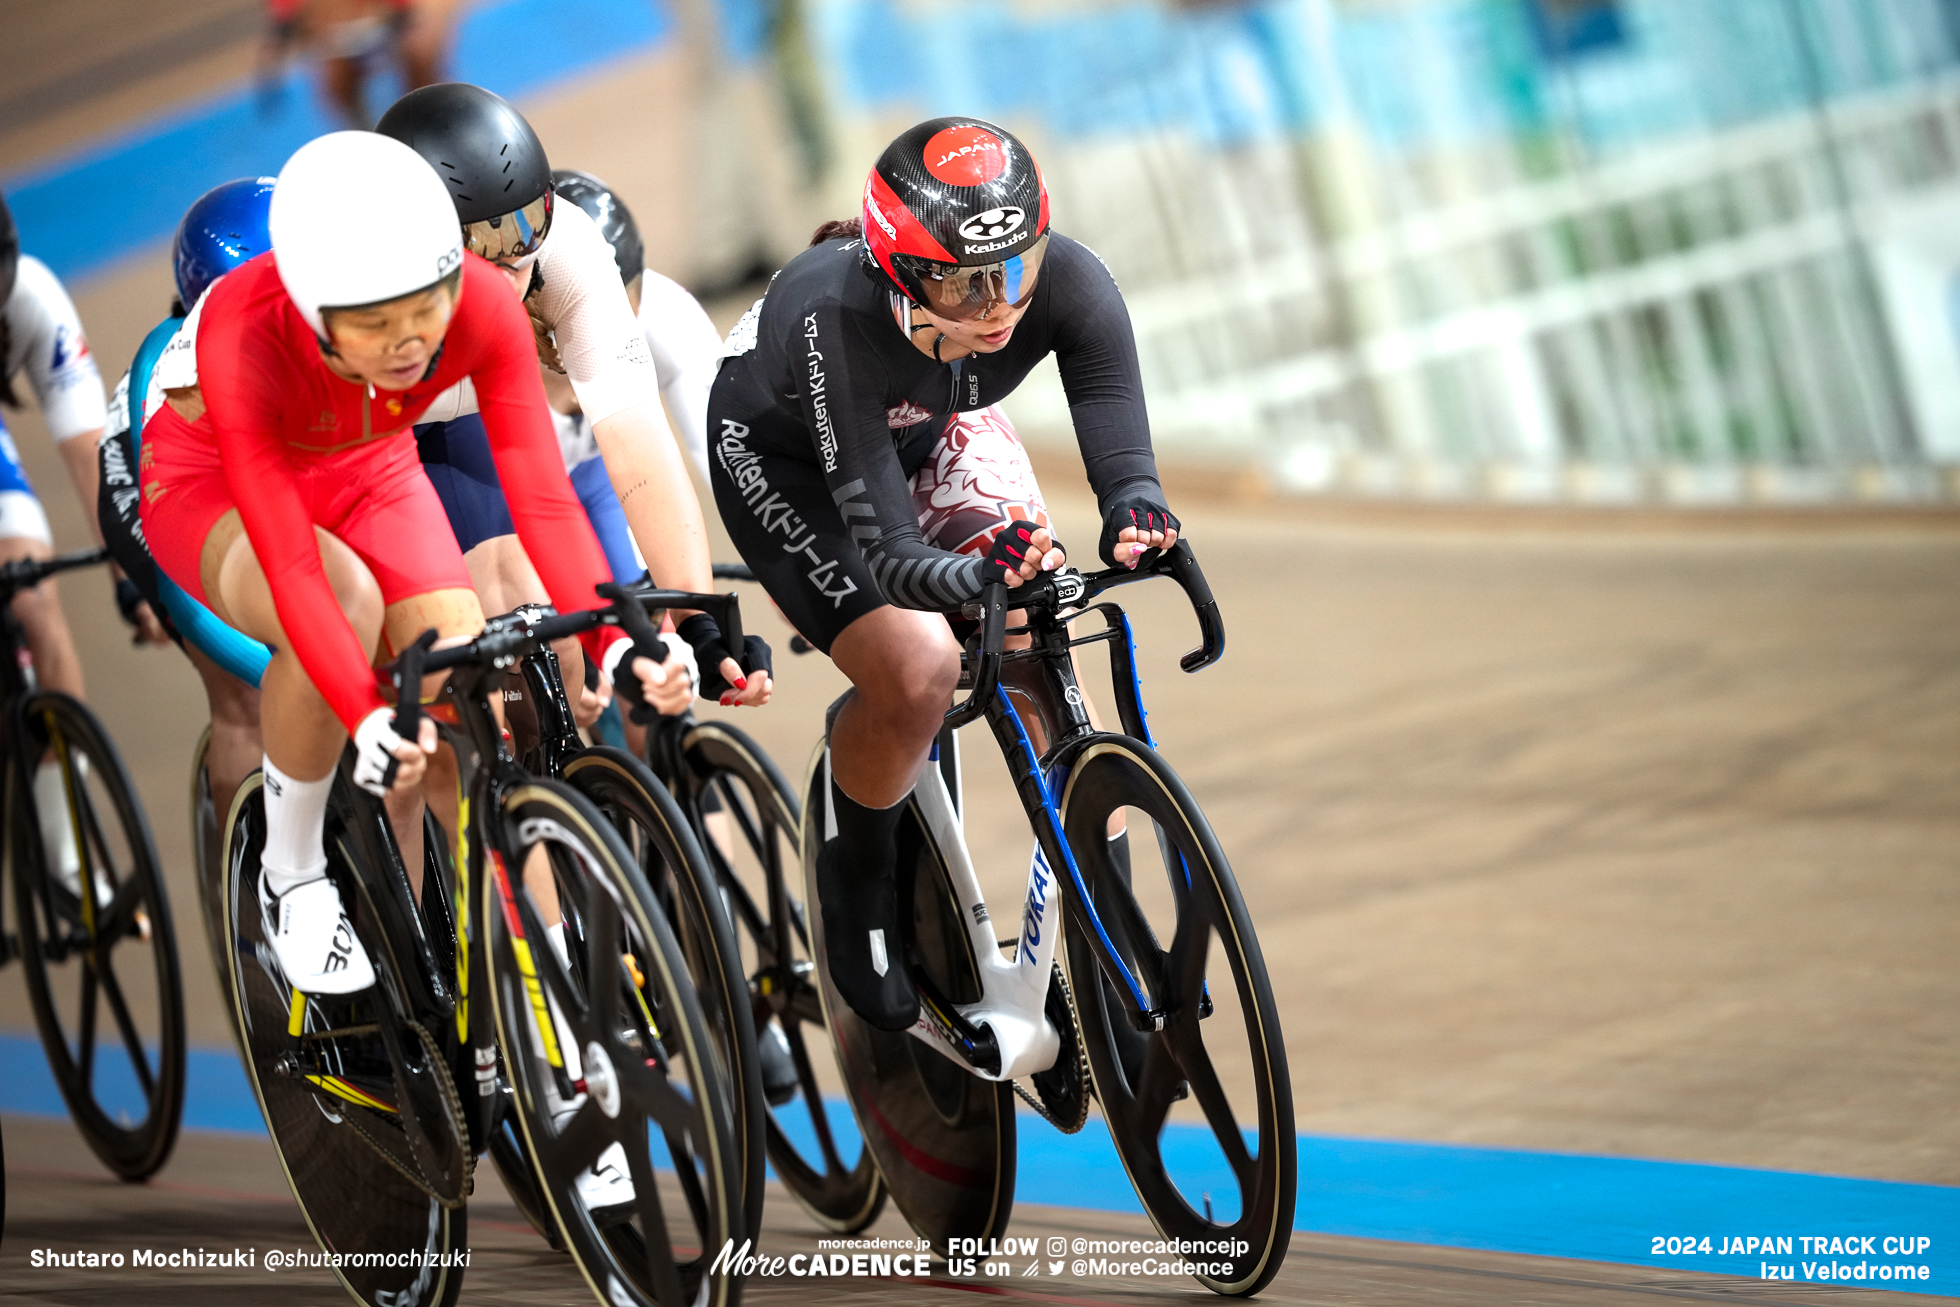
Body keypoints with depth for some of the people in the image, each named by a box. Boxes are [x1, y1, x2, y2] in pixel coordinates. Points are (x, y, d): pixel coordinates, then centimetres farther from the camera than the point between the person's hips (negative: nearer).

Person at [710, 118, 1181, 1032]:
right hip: (784, 448, -4)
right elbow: (889, 552, -45)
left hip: (934, 430, 4)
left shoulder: (1070, 284, -34)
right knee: (917, 670, -22)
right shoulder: (840, 317, -43)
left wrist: (1137, 516, -61)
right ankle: (856, 883, 6)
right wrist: (979, 578, -65)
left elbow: (1123, 458, -38)